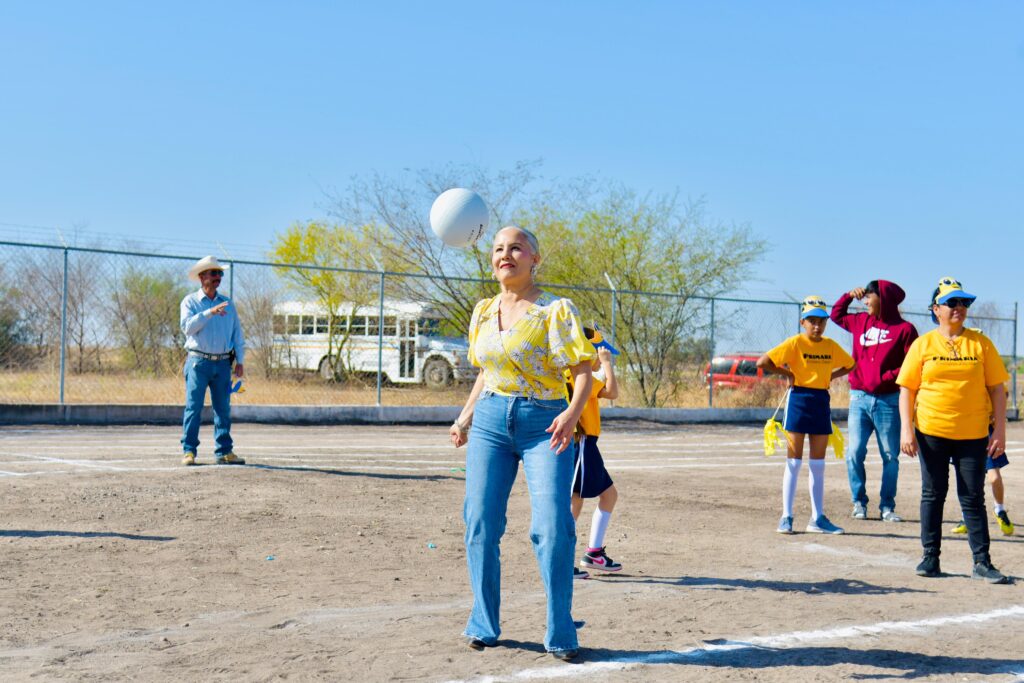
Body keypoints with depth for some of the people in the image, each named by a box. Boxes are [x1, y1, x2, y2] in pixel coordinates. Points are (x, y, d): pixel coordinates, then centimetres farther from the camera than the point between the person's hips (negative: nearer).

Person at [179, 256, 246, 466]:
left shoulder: (227, 303, 15)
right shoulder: (190, 301, 3)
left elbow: (237, 333, 16)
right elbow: (188, 326, -14)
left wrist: (240, 361, 9)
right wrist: (209, 312, -23)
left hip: (223, 364, 4)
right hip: (198, 363, -4)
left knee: (223, 409, 3)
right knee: (193, 408, -6)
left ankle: (224, 452, 6)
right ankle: (189, 451, -4)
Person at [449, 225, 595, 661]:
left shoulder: (555, 311, -5)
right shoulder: (483, 312, 12)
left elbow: (582, 369, -11)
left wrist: (573, 412, -28)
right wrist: (466, 417, 17)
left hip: (544, 423, -5)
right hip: (491, 421, 5)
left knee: (552, 526, -13)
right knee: (480, 523, 1)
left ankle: (561, 634, 1)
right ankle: (483, 625, 16)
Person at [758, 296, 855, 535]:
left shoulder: (830, 346, 6)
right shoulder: (795, 343, -7)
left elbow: (850, 365, 22)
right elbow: (762, 363, -13)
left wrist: (829, 376, 7)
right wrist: (789, 373, -7)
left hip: (821, 403, 5)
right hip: (798, 401, -5)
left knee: (818, 464, 8)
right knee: (794, 462, -1)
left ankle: (817, 518, 15)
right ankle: (786, 518, 4)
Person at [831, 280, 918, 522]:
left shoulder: (904, 329, -4)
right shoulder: (860, 322, 11)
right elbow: (836, 314, 28)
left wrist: (887, 377, -17)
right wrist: (849, 295, 12)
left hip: (888, 400, -3)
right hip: (859, 398, 3)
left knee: (890, 456, 4)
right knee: (855, 452, -2)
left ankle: (887, 506, 12)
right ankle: (859, 502, 8)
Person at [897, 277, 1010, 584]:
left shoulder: (980, 343, 4)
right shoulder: (923, 344, 3)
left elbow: (997, 388, 5)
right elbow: (906, 389, 3)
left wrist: (1000, 430, -1)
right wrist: (906, 429, -6)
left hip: (973, 435, 0)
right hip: (931, 432, 0)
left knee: (973, 498, 2)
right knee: (932, 495, 7)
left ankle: (982, 562, 7)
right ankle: (930, 557, 16)